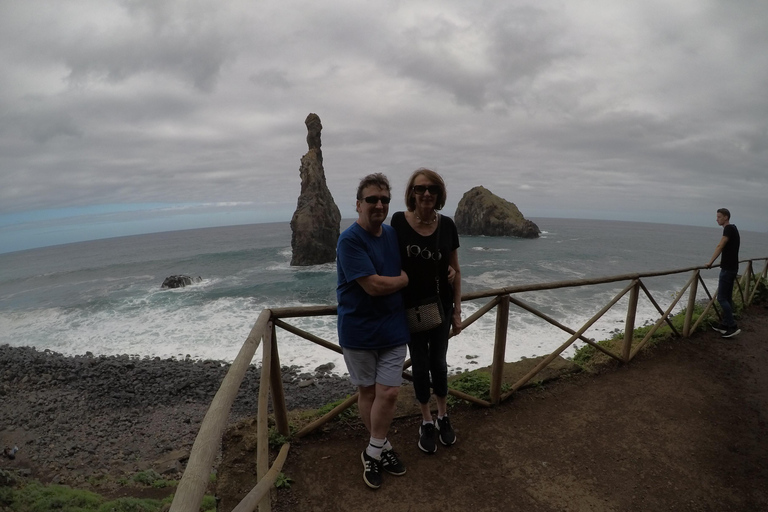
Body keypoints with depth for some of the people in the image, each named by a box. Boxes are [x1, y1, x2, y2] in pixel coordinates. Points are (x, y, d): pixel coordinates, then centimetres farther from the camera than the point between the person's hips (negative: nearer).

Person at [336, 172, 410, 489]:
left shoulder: (393, 235, 3)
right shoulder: (350, 240, -18)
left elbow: (407, 269, 21)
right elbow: (373, 285, -25)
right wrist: (406, 279, -9)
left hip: (393, 329, 5)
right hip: (358, 330, -4)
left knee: (389, 393, 1)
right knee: (367, 391, 12)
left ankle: (373, 452, 24)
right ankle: (382, 446, 36)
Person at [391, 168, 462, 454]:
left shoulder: (447, 225, -7)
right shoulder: (399, 222, -13)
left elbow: (455, 270, 0)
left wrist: (457, 311, 1)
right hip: (411, 308, -1)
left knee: (439, 363, 16)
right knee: (420, 365, 12)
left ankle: (443, 417, 39)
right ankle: (426, 422, 33)